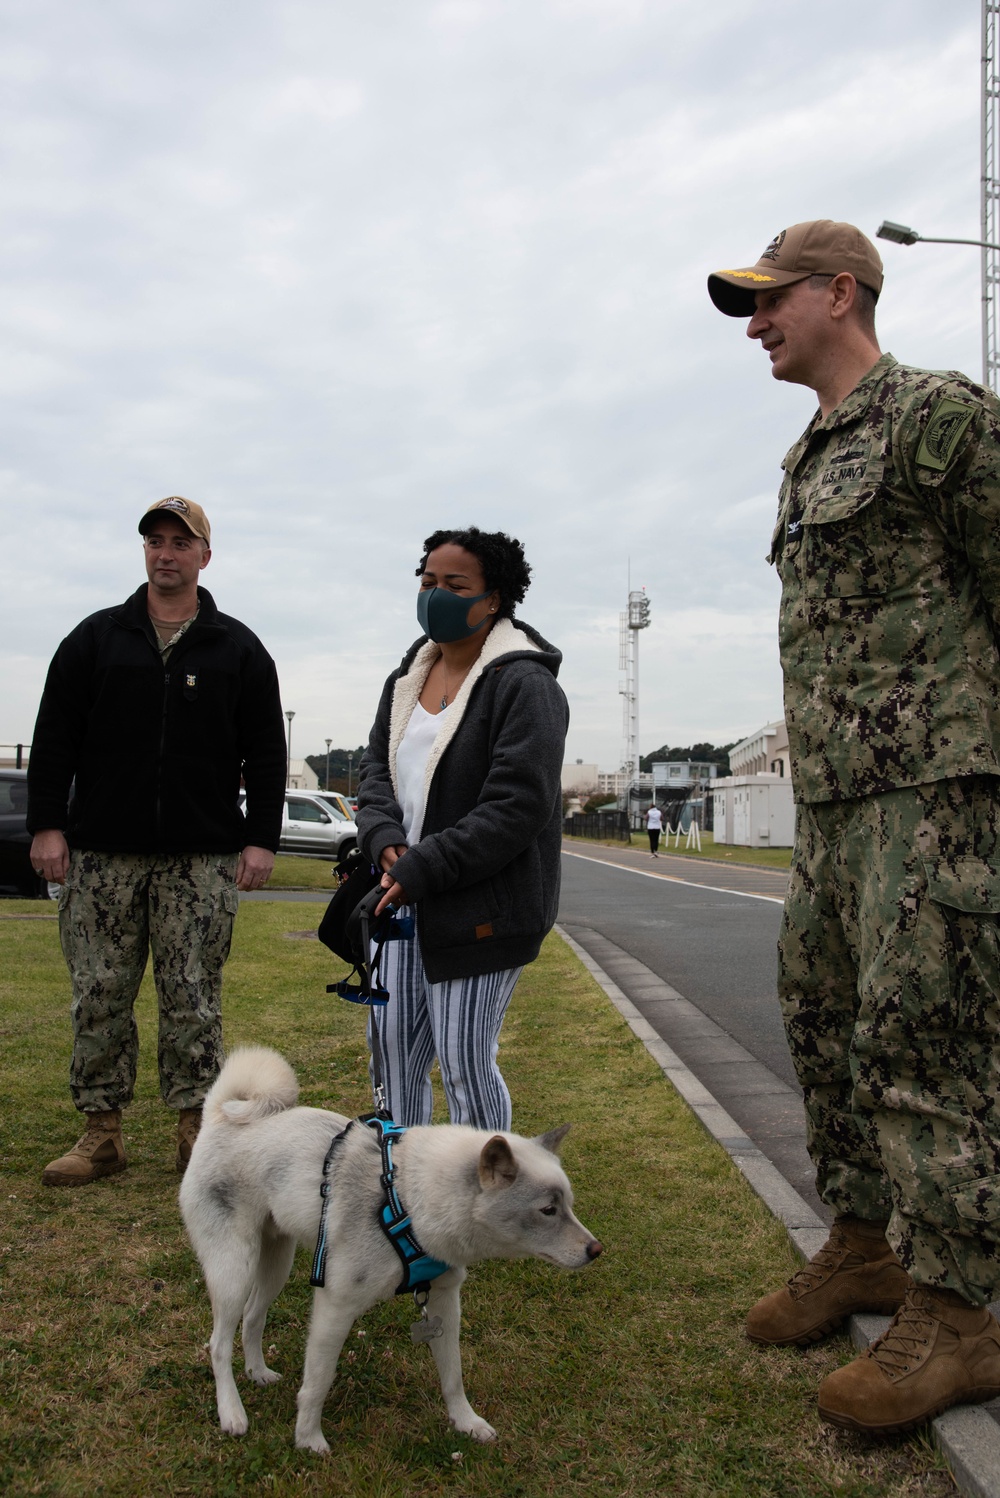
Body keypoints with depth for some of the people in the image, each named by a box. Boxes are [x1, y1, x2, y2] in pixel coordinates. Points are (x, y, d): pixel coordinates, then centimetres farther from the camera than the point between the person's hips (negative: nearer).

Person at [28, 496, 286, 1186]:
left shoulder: (239, 649, 8)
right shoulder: (96, 638, 10)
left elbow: (266, 752, 7)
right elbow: (54, 738, 8)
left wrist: (261, 838, -1)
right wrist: (47, 824, -1)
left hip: (202, 861, -1)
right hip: (102, 855, 1)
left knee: (194, 999, 3)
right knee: (100, 997, 4)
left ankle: (197, 1126, 14)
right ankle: (102, 1131, 16)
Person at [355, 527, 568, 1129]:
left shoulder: (526, 684, -13)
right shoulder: (408, 677, 13)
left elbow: (516, 807, -19)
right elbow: (377, 767, 12)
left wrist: (421, 870, -19)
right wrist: (388, 846, -9)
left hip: (479, 908, -7)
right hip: (402, 899, 8)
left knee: (465, 1063, 0)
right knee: (395, 1052, 13)